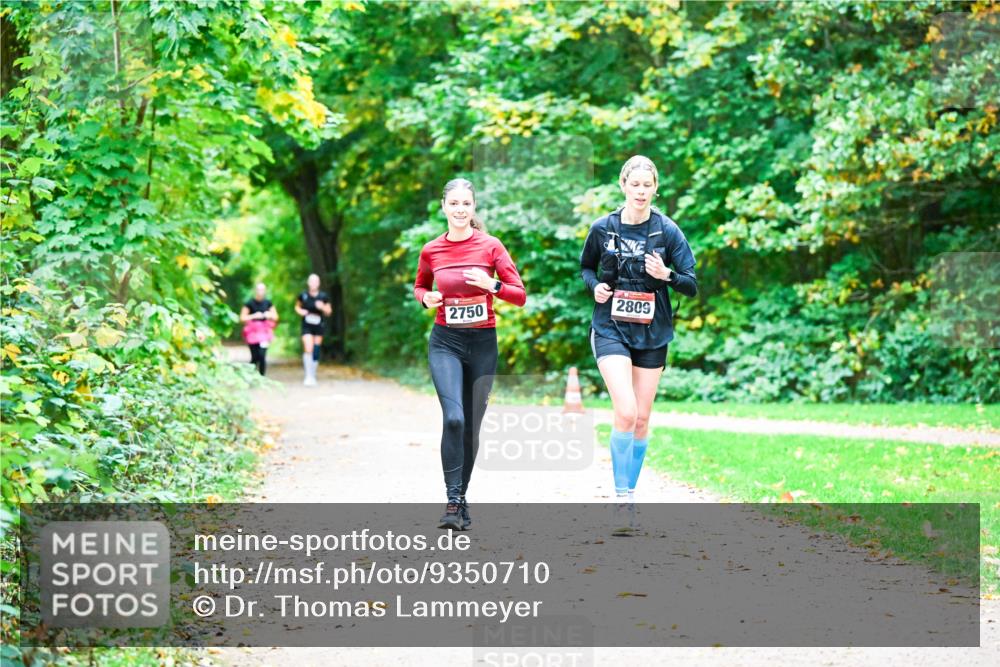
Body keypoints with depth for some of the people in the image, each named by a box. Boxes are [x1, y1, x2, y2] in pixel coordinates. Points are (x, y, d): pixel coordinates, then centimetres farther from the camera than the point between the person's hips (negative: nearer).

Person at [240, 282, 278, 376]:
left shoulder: (268, 303, 4)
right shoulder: (250, 303, -5)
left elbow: (275, 317, 13)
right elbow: (242, 318, -6)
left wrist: (270, 315, -8)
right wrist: (254, 316, -18)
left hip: (264, 331, 2)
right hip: (253, 332, -2)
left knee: (262, 356, -11)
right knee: (255, 357, -4)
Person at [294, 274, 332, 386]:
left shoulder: (323, 297, -3)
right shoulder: (303, 296, -5)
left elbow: (329, 312, 5)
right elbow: (297, 306, 12)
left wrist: (323, 307, -16)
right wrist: (300, 311, -10)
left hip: (318, 327, 2)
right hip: (306, 327, -2)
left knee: (316, 352, 7)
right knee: (308, 349, -17)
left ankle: (313, 376, 22)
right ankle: (308, 376, -15)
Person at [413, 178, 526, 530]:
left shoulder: (491, 247, -4)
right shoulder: (431, 251, 1)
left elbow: (520, 296, -3)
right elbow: (419, 286, 20)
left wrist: (492, 285, -20)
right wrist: (426, 298, -3)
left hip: (483, 343, 1)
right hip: (445, 342, -1)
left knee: (472, 425, 7)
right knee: (454, 418, -19)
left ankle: (462, 498, 23)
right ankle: (453, 501, -14)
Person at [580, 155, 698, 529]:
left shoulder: (667, 231, -3)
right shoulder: (603, 228, -2)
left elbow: (691, 285, -1)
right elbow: (586, 267, 16)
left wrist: (666, 275, -21)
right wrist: (595, 286, -5)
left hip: (652, 333, 2)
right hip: (611, 329, -2)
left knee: (642, 418, 8)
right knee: (625, 412, -18)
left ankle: (630, 493, 24)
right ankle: (621, 497, -9)